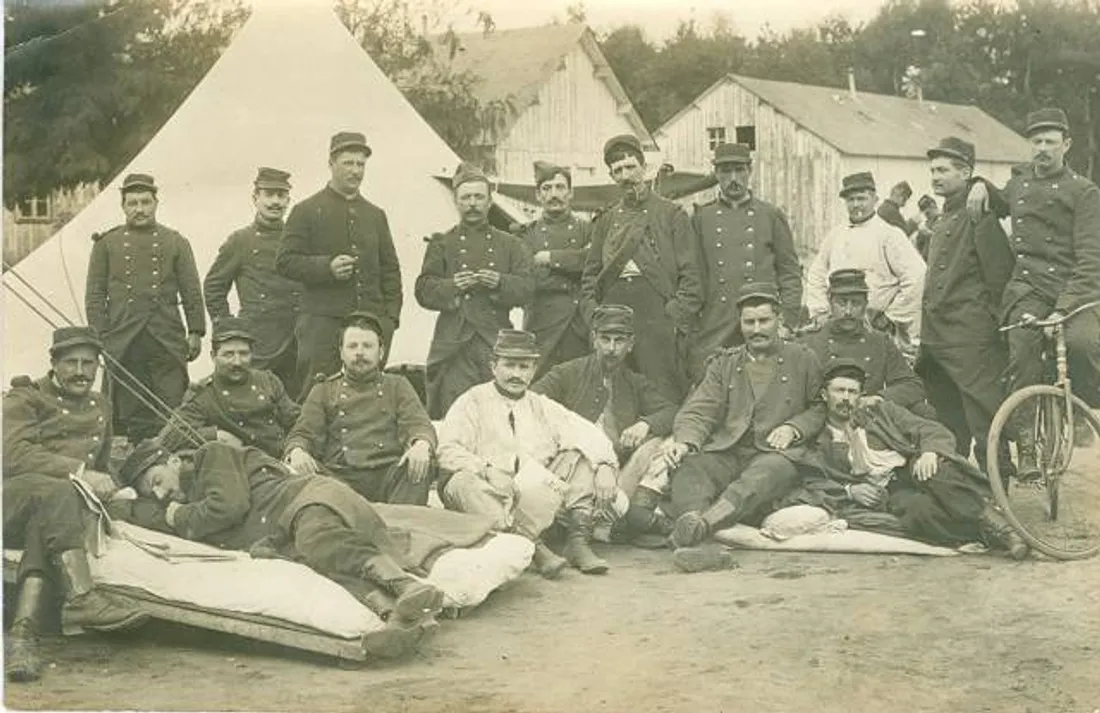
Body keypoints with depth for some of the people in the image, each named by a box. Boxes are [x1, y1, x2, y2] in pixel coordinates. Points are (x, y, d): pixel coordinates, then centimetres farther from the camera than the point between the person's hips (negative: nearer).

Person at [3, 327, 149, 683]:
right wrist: (78, 471, -19)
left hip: (51, 506, 3)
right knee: (55, 492, -37)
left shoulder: (100, 406, 27)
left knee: (46, 523, -34)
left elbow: (101, 464, 37)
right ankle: (81, 597, -50)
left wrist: (106, 487, 15)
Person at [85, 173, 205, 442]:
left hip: (168, 341, 0)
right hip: (123, 343, 0)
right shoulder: (107, 244, 10)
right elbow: (95, 294, 8)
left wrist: (195, 332, 1)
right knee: (129, 414, 2)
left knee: (172, 409, -3)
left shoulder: (176, 243, 10)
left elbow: (192, 291, 9)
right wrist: (99, 336, -1)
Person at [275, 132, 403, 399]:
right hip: (323, 321, -4)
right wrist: (326, 267, -17)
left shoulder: (375, 215, 17)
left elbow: (390, 269, 18)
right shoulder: (306, 211, 4)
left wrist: (391, 316, 6)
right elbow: (284, 261, -2)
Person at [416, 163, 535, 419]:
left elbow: (526, 288, 6)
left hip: (497, 342, 1)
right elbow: (423, 291, 4)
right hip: (455, 343, -1)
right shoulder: (442, 244, 13)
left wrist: (500, 283, -14)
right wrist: (451, 287, -15)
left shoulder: (510, 244, 17)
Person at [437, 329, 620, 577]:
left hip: (540, 495, 3)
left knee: (580, 455, -9)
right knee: (463, 482, -33)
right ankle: (533, 547, -46)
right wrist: (488, 471, -21)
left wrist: (605, 467, -10)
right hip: (490, 493, -3)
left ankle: (578, 539, -21)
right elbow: (449, 452, -4)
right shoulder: (473, 402, 11)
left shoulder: (543, 407, 21)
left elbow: (591, 436, 10)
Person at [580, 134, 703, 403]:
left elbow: (690, 276, 1)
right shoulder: (605, 221, 19)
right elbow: (590, 276, 19)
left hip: (659, 322, -3)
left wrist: (678, 321, -9)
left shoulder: (672, 215, 7)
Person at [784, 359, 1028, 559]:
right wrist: (849, 491, -15)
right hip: (880, 495, -1)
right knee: (919, 507, -37)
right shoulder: (818, 445, 17)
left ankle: (991, 520, -33)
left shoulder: (882, 411, 18)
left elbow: (934, 431, 7)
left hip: (914, 474, 1)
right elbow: (813, 485, 3)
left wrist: (930, 451, -16)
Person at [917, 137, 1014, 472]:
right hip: (936, 340, 9)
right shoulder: (942, 223, 19)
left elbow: (1000, 275, -13)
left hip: (971, 343, -9)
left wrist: (990, 318, -11)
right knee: (947, 430, 16)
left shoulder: (980, 217, -9)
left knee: (985, 428, -6)